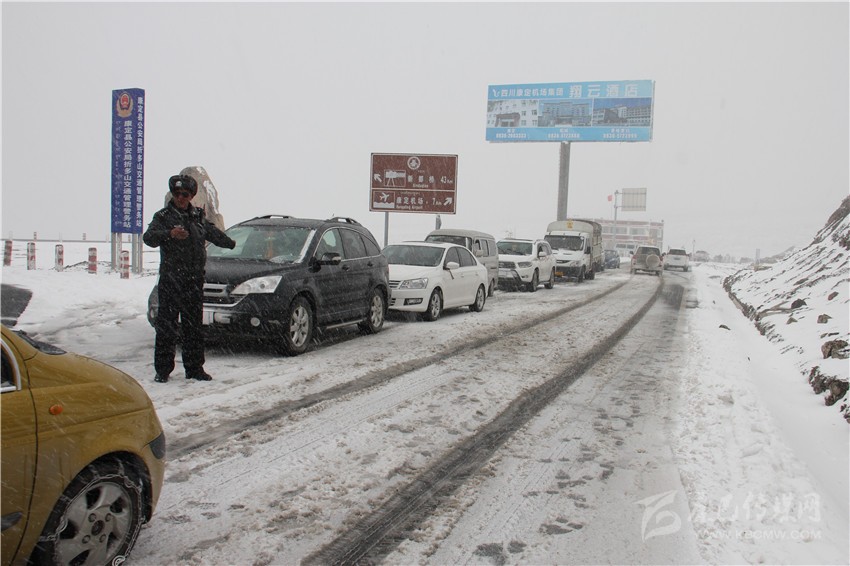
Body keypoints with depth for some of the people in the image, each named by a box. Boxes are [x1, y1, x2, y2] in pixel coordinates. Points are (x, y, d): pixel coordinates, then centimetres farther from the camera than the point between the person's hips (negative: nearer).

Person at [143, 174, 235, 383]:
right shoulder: (163, 217, -1)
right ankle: (163, 369, 4)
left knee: (194, 326, 8)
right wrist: (170, 234, -35)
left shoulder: (198, 217, 14)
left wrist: (230, 243, 44)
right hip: (170, 280, -4)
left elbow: (214, 233, 32)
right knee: (166, 327, -3)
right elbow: (149, 237, -18)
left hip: (194, 281, 4)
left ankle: (194, 368, 15)